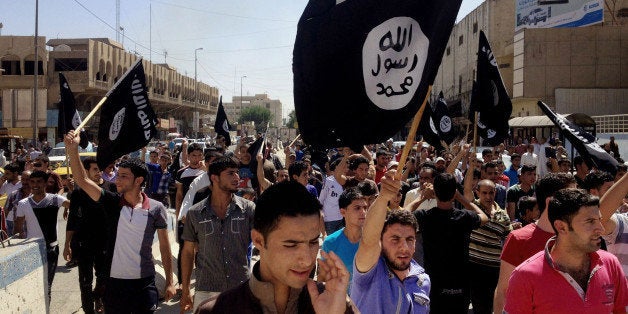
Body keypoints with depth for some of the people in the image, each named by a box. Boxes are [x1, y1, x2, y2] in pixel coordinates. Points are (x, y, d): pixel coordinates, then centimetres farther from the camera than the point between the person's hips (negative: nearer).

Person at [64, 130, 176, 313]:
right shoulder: (112, 202, -2)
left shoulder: (156, 209, -7)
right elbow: (83, 181, -12)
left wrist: (169, 282, -1)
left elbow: (165, 247, -1)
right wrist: (73, 150, -23)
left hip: (145, 283, -2)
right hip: (114, 282, 2)